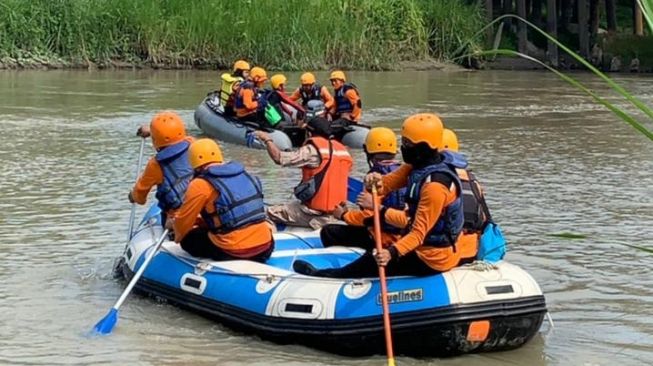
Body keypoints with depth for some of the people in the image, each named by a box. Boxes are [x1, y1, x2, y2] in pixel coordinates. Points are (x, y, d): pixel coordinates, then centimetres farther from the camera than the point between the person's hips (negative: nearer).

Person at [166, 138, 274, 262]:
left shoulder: (200, 185, -8)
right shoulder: (245, 175, 13)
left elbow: (183, 222, 2)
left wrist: (174, 224, 26)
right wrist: (201, 222, 33)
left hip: (234, 253, -7)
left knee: (188, 239, 14)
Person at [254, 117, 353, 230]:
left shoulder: (313, 150, -13)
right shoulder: (343, 150, 6)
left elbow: (279, 158, -12)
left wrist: (267, 139, 3)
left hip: (315, 213, -7)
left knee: (272, 212, 5)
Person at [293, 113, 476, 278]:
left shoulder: (435, 185, -27)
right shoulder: (418, 165, 2)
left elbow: (419, 233, -30)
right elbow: (387, 183, 0)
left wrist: (393, 253, -43)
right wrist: (374, 182, -24)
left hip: (432, 259, -9)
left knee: (374, 260, 0)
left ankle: (327, 276, 19)